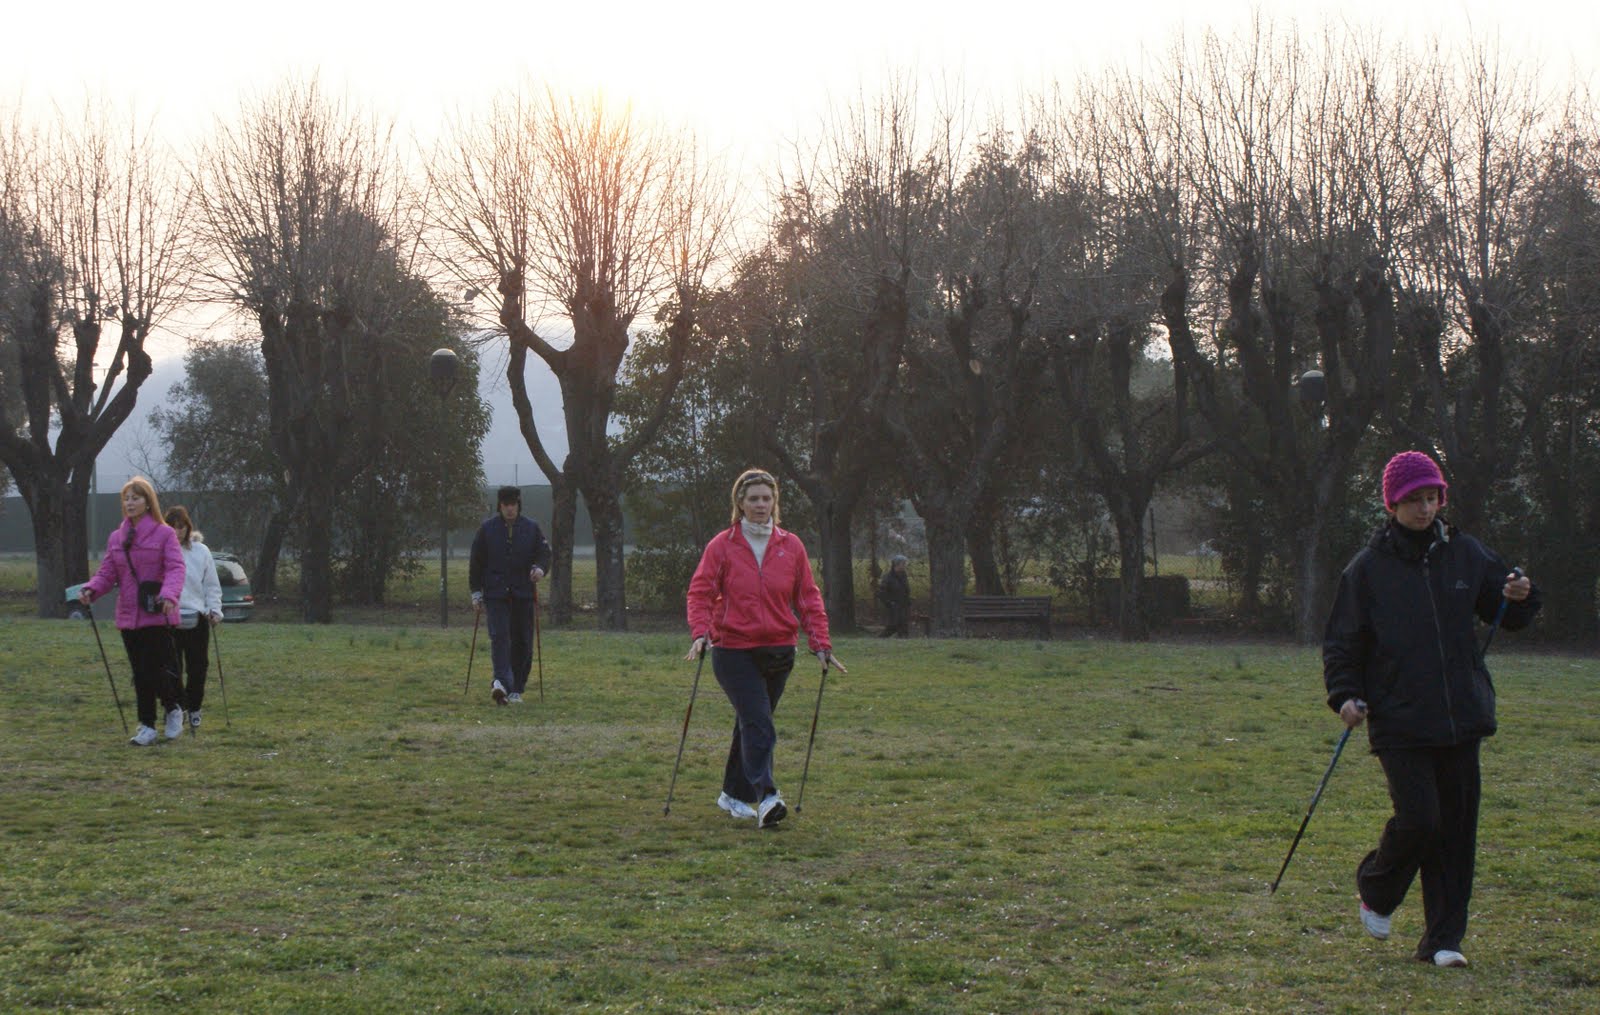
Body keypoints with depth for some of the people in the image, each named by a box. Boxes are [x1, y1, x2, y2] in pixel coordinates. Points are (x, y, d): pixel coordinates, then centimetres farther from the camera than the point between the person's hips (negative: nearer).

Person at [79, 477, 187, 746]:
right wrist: (90, 589, -10)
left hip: (157, 616, -5)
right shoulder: (116, 538, 12)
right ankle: (147, 727, 14)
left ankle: (174, 709, 17)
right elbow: (107, 573, 11)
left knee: (156, 669, -9)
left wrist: (169, 594, -31)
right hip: (128, 616, 5)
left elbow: (175, 568, -12)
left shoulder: (164, 534, -2)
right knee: (140, 674, 7)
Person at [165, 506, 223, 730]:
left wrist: (214, 610, 3)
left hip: (197, 618, 2)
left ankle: (193, 708, 22)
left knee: (198, 667, 5)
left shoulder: (201, 551, 7)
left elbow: (212, 585, 13)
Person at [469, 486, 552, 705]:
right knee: (499, 636, -17)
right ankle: (501, 682, -29)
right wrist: (476, 592, 4)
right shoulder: (487, 528, 6)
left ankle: (516, 689, 10)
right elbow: (476, 562, 8)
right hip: (496, 594, -2)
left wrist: (540, 568, -15)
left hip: (523, 593, 2)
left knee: (522, 641, 2)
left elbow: (544, 552, 8)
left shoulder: (531, 528, 9)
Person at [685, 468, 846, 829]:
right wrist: (700, 632, -22)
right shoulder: (722, 546, -2)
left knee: (752, 724, 14)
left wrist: (821, 644, 1)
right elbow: (700, 592, -6)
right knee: (758, 725, -17)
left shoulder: (791, 546, 7)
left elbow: (808, 597, 9)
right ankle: (766, 798, -25)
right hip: (733, 652, -4)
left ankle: (734, 794, 28)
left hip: (778, 651, 4)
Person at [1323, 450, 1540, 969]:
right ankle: (1375, 891, 16)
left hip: (1461, 718, 3)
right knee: (1419, 819, -13)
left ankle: (1443, 938, 11)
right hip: (1400, 722, -3)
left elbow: (1502, 613, 19)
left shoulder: (1465, 553, 8)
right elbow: (1341, 642, 3)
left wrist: (1520, 598, -4)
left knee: (1457, 828, 2)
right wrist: (1346, 694, -12)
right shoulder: (1369, 567, 0)